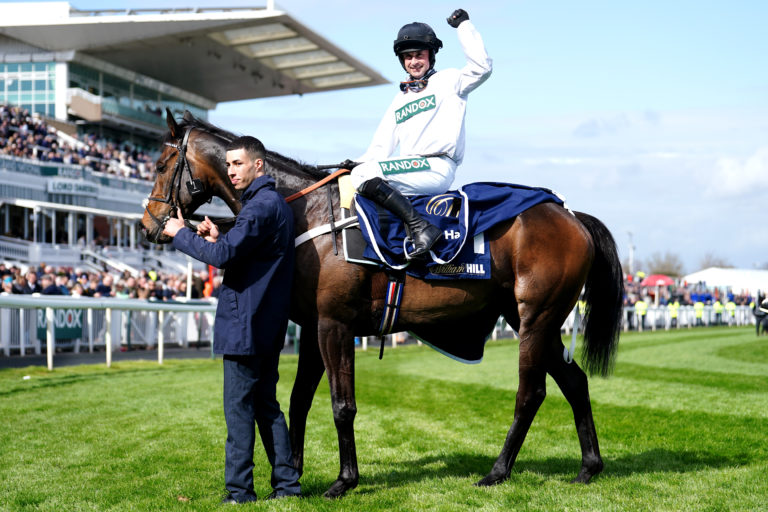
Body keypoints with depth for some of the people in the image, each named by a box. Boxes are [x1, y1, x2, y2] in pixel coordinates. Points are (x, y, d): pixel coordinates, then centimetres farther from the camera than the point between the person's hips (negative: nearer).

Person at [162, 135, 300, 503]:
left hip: (245, 322, -10)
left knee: (239, 407, -4)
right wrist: (219, 239, 9)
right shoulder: (273, 203, 17)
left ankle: (239, 491, 1)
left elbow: (223, 255, -24)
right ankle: (286, 482, 16)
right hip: (267, 324, 10)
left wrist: (181, 234, -11)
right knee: (265, 404, 14)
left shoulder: (261, 206, -16)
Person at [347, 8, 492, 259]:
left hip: (437, 167, -8)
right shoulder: (399, 100, 25)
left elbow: (481, 67, -13)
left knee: (365, 175, -25)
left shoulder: (449, 81, 7)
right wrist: (358, 163, 4)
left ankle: (421, 228, -34)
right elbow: (382, 146, 21)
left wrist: (463, 25, -8)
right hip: (408, 167, 8)